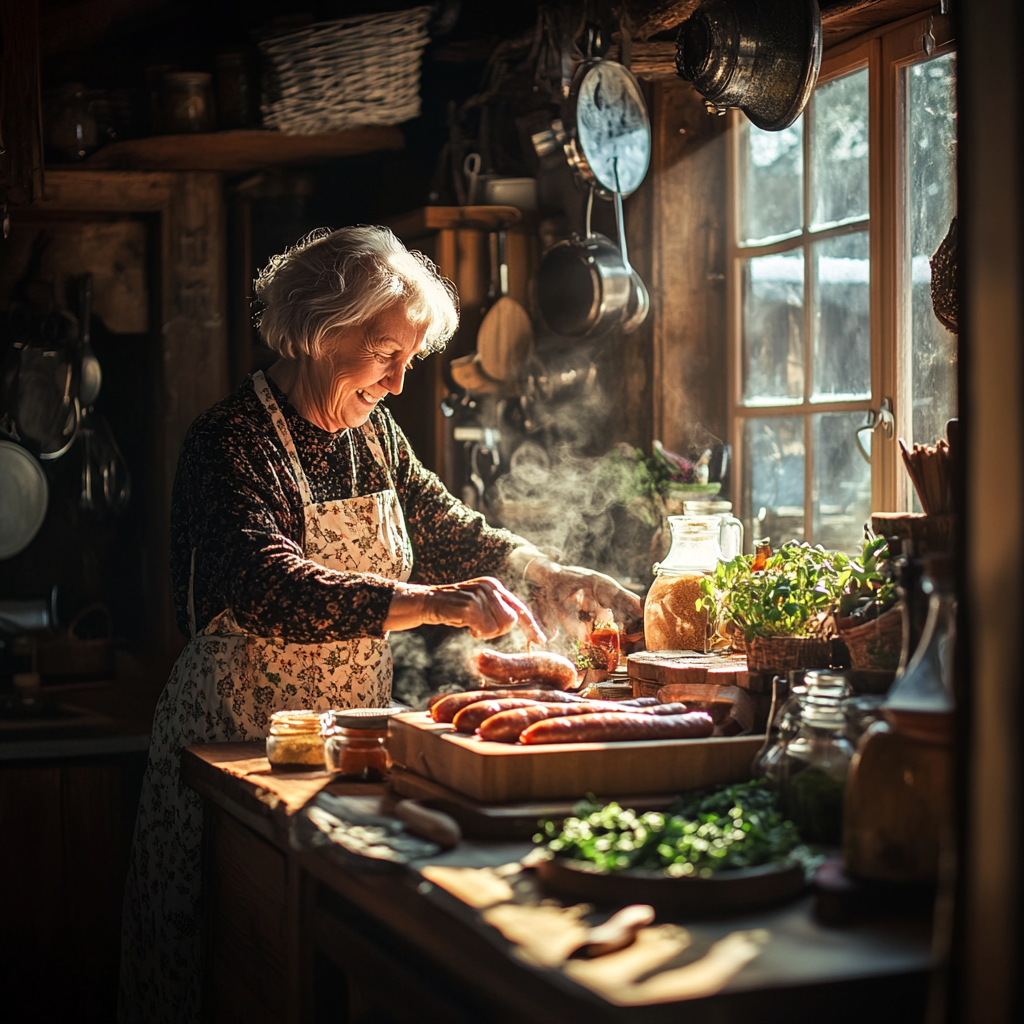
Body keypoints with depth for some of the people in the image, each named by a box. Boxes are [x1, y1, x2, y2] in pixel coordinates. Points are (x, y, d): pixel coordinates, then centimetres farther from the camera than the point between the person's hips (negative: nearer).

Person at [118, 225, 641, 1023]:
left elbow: (444, 526, 18)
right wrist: (437, 604, -37)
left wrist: (543, 573, 0)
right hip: (241, 744, -6)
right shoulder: (234, 441, -16)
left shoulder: (372, 433, 8)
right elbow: (271, 591, -30)